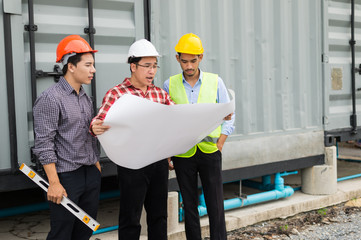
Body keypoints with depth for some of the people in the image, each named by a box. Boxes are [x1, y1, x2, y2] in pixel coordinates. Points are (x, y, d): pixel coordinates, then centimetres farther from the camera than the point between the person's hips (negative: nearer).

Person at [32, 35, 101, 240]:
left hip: (91, 175, 8)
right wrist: (54, 183, -18)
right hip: (67, 177, -7)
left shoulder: (86, 98, 13)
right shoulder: (50, 99, -12)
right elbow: (44, 145, -16)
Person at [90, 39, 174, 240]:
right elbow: (100, 122, -15)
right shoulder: (117, 94, -6)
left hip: (159, 161, 5)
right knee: (131, 218, 4)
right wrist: (95, 128, -40)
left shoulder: (160, 93, 11)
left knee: (159, 215, 15)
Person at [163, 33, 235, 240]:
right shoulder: (170, 85, 3)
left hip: (209, 152, 0)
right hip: (182, 154, 1)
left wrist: (218, 147, -3)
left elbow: (229, 118, 6)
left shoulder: (215, 81, 3)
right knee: (189, 205, 9)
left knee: (216, 205, 1)